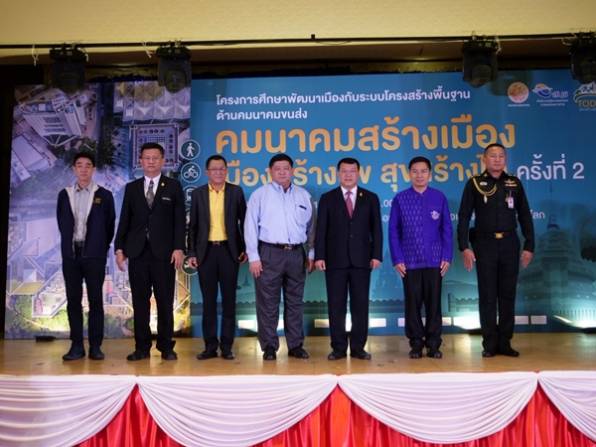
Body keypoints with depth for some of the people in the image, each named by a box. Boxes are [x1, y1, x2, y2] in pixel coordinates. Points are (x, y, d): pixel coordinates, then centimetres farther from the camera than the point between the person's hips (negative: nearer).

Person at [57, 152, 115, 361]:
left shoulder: (104, 195, 2)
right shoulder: (64, 194, 9)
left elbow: (110, 225, 6)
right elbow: (62, 224, 14)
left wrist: (102, 248, 7)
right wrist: (70, 244, 12)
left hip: (94, 255, -2)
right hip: (70, 254, 2)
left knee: (95, 300, 0)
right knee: (73, 300, 4)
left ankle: (95, 346, 6)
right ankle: (76, 345, 11)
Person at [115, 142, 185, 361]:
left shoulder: (173, 186, 5)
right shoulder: (131, 187, 12)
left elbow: (180, 220, 0)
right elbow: (124, 220, 10)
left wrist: (178, 248, -9)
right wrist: (119, 248, 2)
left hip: (164, 252, -2)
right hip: (137, 252, 2)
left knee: (165, 302, 2)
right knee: (140, 302, 5)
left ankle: (166, 347, 12)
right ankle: (142, 347, 15)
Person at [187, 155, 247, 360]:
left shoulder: (236, 192, 4)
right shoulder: (198, 193, 6)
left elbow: (243, 221, 6)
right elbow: (193, 225, 7)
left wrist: (245, 248, 1)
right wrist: (191, 253, 1)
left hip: (229, 250, -1)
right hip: (206, 251, 1)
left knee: (228, 299, 3)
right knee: (208, 300, 5)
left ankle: (226, 346, 12)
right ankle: (210, 346, 14)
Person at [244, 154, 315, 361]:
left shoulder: (303, 195, 10)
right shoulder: (260, 194, 2)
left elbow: (310, 226, 13)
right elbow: (250, 226, -2)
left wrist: (311, 254, 9)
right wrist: (253, 257, -7)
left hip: (296, 253, 3)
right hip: (269, 253, -3)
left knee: (295, 301, 9)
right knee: (268, 303, 0)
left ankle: (296, 345, 19)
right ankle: (269, 347, 11)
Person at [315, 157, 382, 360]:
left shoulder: (371, 198, 8)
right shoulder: (327, 198, 6)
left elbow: (376, 229, 5)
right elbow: (321, 230, 1)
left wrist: (376, 255, -5)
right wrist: (319, 256, -7)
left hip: (361, 259, 1)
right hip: (335, 259, 0)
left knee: (360, 305, 4)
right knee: (336, 305, 3)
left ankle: (358, 347, 14)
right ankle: (339, 348, 12)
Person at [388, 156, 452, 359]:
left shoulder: (439, 197, 4)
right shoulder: (400, 199, 3)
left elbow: (446, 229, 5)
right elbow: (394, 231, 2)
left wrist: (447, 257, -2)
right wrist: (397, 259, -4)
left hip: (434, 260, 0)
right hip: (409, 261, 0)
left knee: (434, 302, 4)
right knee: (412, 303, 4)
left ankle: (433, 344, 16)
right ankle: (416, 344, 16)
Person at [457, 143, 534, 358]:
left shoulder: (514, 183, 7)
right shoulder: (474, 184, 1)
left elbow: (525, 216, 8)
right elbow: (463, 217, -2)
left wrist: (529, 246, 2)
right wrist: (464, 247, -10)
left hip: (509, 244, 2)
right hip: (485, 244, -2)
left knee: (508, 294, 6)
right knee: (487, 295, 2)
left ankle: (505, 342, 15)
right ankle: (490, 344, 10)